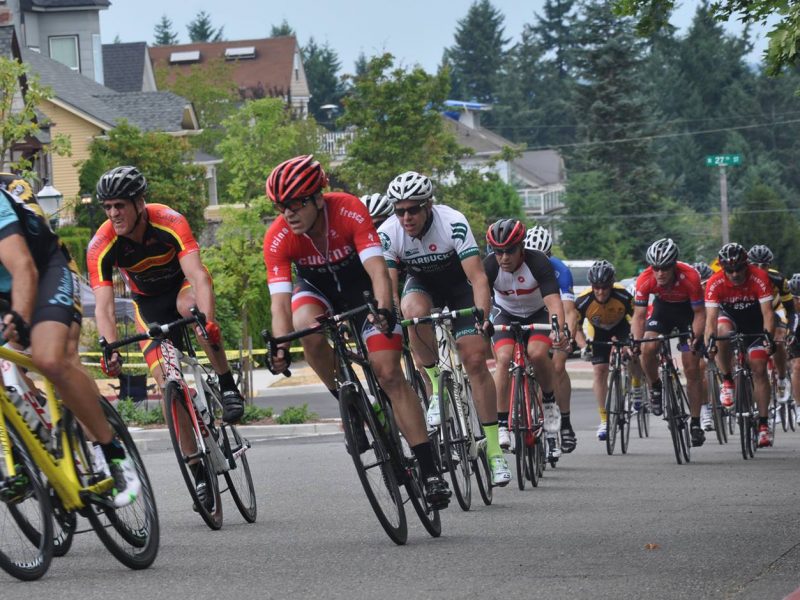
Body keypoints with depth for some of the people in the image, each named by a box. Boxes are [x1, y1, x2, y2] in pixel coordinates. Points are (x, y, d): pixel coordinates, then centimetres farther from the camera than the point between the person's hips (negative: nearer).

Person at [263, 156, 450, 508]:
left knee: (390, 374, -14)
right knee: (308, 329, -35)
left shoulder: (350, 211, -31)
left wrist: (384, 310, -56)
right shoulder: (277, 239, -25)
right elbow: (280, 299, -29)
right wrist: (280, 348, -46)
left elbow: (378, 269, -37)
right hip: (317, 288, 2)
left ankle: (429, 470, -13)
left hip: (361, 288, -2)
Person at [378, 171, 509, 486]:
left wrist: (483, 316, -51)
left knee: (475, 360, -12)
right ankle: (436, 387, -15)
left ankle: (494, 450, -6)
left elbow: (478, 277, -36)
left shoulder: (453, 223, -32)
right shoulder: (387, 233, -26)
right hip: (421, 282, 1)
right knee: (415, 311, -36)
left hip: (458, 281, -1)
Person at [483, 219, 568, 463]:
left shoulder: (538, 263, -30)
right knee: (503, 358, -24)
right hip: (506, 314, 2)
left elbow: (553, 301, -40)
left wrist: (560, 331, -57)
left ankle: (549, 404, -3)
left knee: (537, 353, -30)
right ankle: (502, 425, -19)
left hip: (537, 314, -2)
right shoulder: (490, 266, -25)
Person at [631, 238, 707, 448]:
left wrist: (696, 338, -39)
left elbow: (699, 313, -24)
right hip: (663, 307, 2)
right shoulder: (645, 280, -29)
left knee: (692, 368, -6)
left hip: (688, 310, -2)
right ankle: (655, 388, 4)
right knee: (647, 349, -25)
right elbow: (639, 315, -23)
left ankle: (696, 424, 2)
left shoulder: (690, 277, -34)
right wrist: (636, 341, -39)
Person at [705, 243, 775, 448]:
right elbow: (711, 317, -31)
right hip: (730, 317, 0)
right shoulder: (715, 283, -28)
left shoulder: (759, 278, -30)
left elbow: (767, 312, -32)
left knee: (759, 369, -10)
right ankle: (727, 381, -14)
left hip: (755, 321, 0)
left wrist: (769, 337, -47)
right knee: (723, 332, -35)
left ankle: (763, 423, -4)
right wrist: (710, 341, -48)